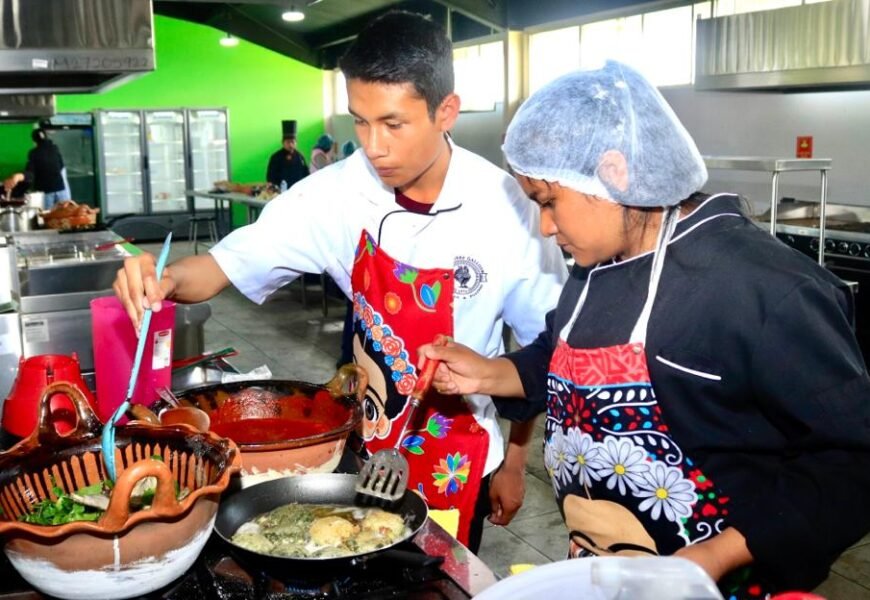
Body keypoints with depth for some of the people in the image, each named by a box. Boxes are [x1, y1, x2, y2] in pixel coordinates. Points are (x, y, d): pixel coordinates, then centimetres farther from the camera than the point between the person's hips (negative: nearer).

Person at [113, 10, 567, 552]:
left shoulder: (506, 209, -19)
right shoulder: (338, 193, -15)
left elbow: (544, 346, -7)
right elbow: (227, 264, -11)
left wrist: (516, 461, 0)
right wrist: (165, 278, -33)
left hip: (456, 460, -1)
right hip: (362, 443, 2)